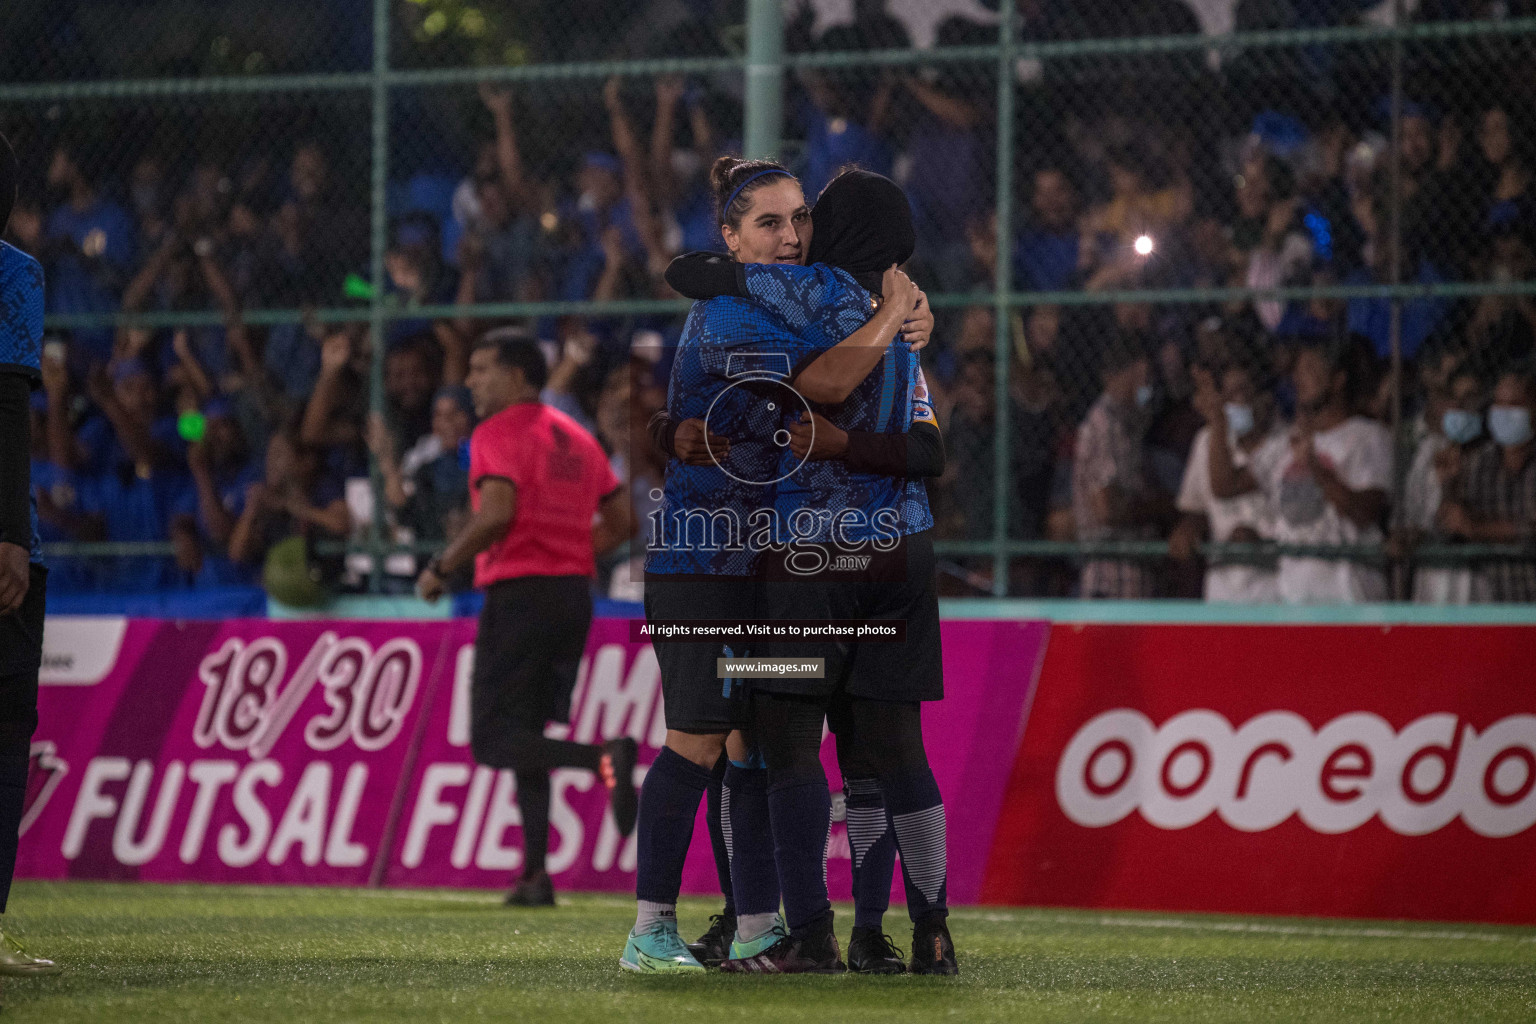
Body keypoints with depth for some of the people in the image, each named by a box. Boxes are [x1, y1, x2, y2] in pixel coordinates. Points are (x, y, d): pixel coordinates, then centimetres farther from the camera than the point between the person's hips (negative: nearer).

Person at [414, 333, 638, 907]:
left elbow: (496, 514, -22)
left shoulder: (498, 435, -7)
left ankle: (604, 757, -30)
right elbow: (621, 520, 17)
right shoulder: (575, 437, 17)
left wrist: (441, 568, -11)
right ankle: (536, 875, 5)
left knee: (495, 740, -8)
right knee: (526, 731, 13)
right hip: (576, 592, 8)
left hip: (520, 594, -8)